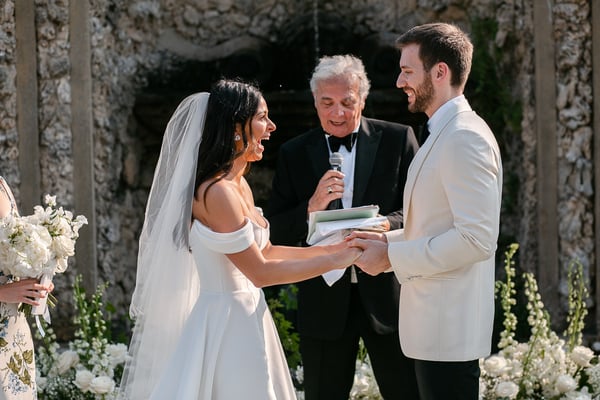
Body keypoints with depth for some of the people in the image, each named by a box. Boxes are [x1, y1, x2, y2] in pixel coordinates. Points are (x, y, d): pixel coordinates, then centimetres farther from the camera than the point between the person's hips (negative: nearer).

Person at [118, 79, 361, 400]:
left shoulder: (239, 184, 9)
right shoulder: (217, 191, -20)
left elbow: (265, 251, 17)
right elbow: (261, 272, -18)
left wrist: (330, 249, 10)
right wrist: (334, 261, -12)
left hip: (245, 319, 9)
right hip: (227, 324, -9)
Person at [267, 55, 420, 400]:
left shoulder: (397, 139, 1)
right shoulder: (294, 154, 6)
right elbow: (276, 232, 2)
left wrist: (385, 226, -23)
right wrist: (311, 208, -17)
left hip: (386, 294, -2)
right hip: (324, 301, 2)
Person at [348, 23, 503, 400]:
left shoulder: (465, 137, -16)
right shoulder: (445, 133, 16)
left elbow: (477, 238, -23)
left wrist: (392, 256, -17)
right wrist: (387, 240, 8)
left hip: (449, 329, -10)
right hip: (436, 325, 10)